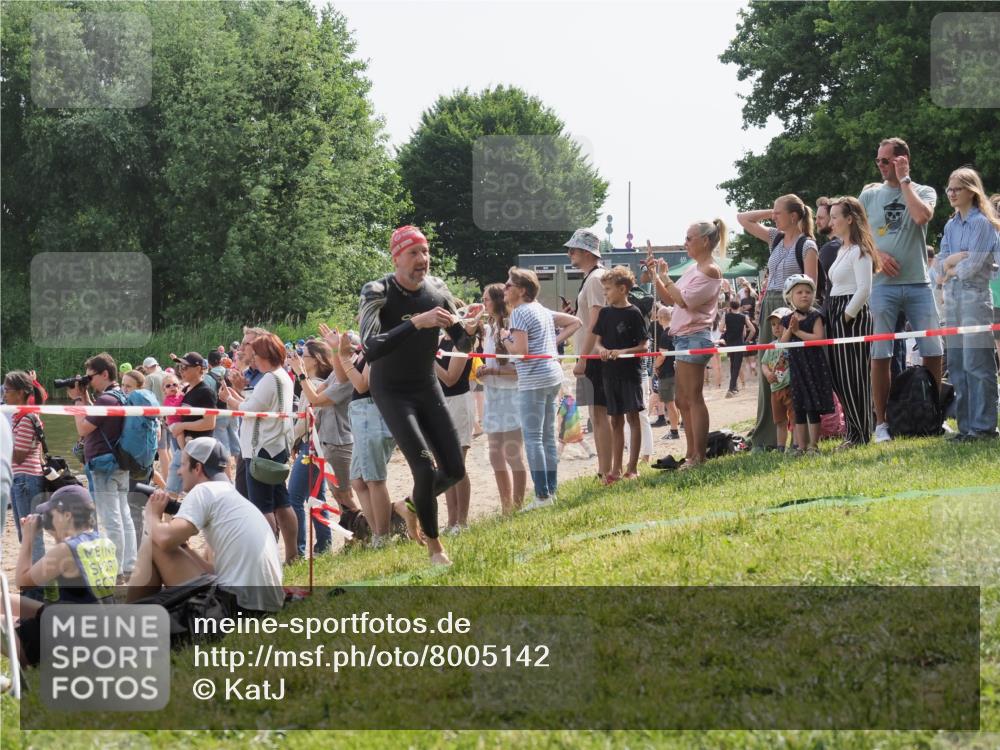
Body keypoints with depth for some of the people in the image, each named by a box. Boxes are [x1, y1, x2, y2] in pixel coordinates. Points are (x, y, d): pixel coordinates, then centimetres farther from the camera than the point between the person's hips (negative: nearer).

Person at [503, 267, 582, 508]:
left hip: (533, 380, -9)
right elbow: (575, 322, 22)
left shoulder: (520, 313, -11)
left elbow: (520, 351, -18)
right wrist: (555, 341, 16)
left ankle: (542, 496, -9)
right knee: (548, 436, 12)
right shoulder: (542, 310, 15)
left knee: (532, 437, -7)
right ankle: (551, 491, 14)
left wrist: (505, 338, -1)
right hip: (553, 376, 9)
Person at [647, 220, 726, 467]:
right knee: (683, 401, 12)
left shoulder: (710, 271, -10)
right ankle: (692, 455, 16)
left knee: (693, 399, -9)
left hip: (694, 337, -10)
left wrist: (665, 277, -11)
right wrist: (656, 277, 11)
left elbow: (685, 300, -19)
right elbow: (670, 299, 22)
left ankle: (698, 456, -8)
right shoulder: (694, 268, 18)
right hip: (683, 337, 10)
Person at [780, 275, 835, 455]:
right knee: (799, 407, 8)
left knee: (814, 407, -3)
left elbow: (818, 338, -17)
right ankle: (801, 446, 13)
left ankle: (813, 445, 3)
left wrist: (798, 332, -14)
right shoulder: (788, 319, 8)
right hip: (795, 365, 4)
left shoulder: (815, 316, -5)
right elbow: (783, 342, 5)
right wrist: (790, 330, -11)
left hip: (813, 364, -4)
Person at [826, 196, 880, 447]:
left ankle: (861, 434, 0)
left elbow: (864, 290, -19)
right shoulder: (842, 250, 18)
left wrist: (847, 315, -16)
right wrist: (835, 316, 11)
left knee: (853, 376, -6)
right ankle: (855, 430, 14)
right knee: (839, 377, 9)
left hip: (853, 316, -10)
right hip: (837, 314, 10)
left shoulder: (859, 251, -11)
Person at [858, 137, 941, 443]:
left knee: (933, 351, 1)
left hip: (918, 284, 0)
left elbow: (921, 215, -16)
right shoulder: (869, 194, 10)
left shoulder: (923, 192, 6)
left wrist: (904, 180, -8)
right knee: (879, 354, -2)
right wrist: (878, 254, -9)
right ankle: (881, 423, 4)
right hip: (882, 285, 0)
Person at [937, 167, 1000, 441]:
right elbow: (942, 264, 7)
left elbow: (972, 266, -12)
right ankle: (966, 425, 10)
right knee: (956, 364, 5)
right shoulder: (951, 226, 16)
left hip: (975, 296, -7)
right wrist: (960, 257, -11)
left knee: (976, 363, -9)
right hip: (952, 297, 7)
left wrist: (951, 268, 3)